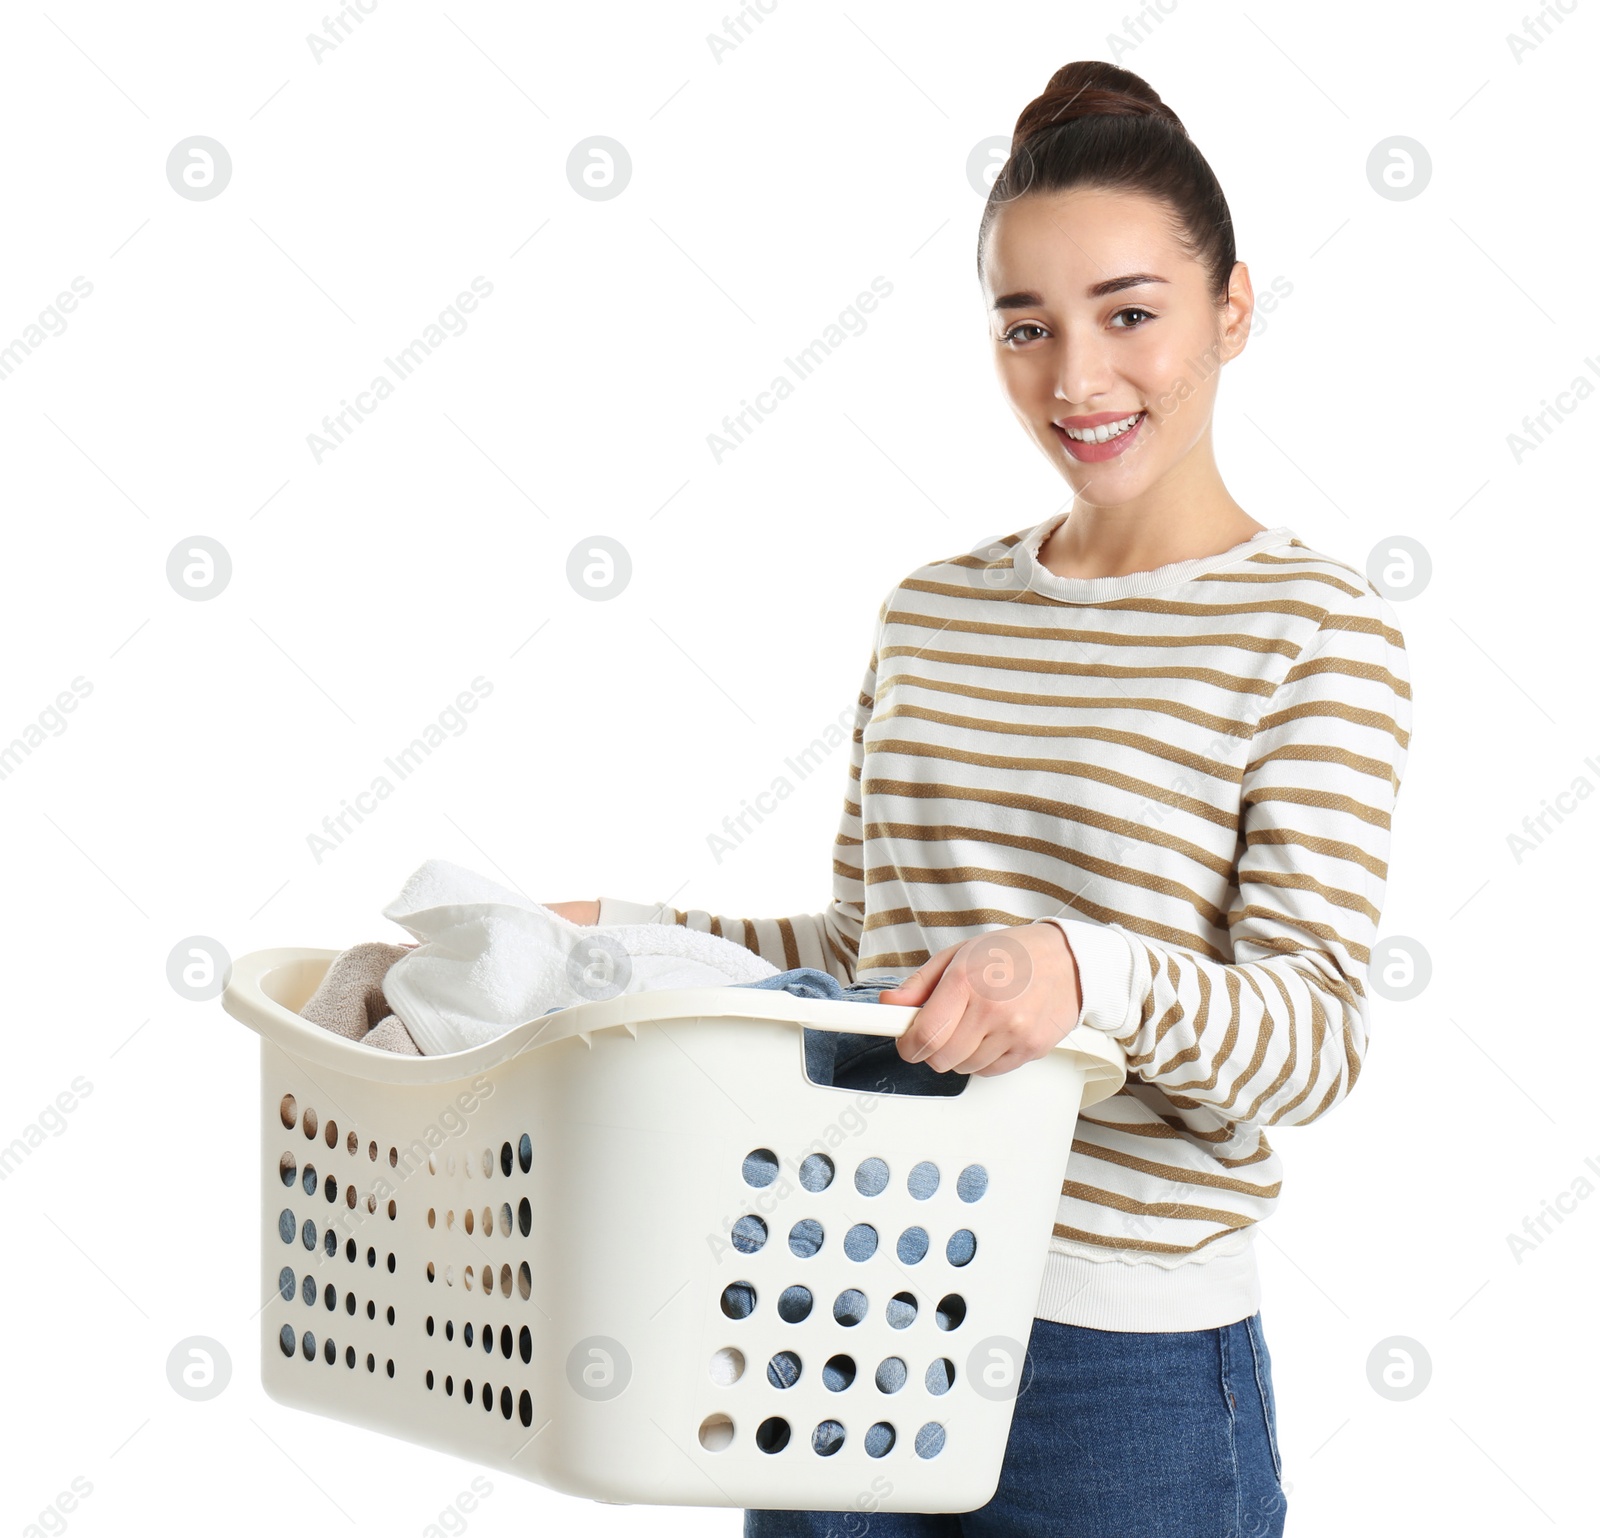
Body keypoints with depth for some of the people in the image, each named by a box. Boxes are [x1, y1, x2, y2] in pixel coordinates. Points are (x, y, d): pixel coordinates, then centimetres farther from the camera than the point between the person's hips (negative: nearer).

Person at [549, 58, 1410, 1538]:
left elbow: (1315, 1034, -15)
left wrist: (1089, 969, -32)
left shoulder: (1313, 627, -8)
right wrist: (620, 931, 6)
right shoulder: (931, 612, 10)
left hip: (1124, 1367, -5)